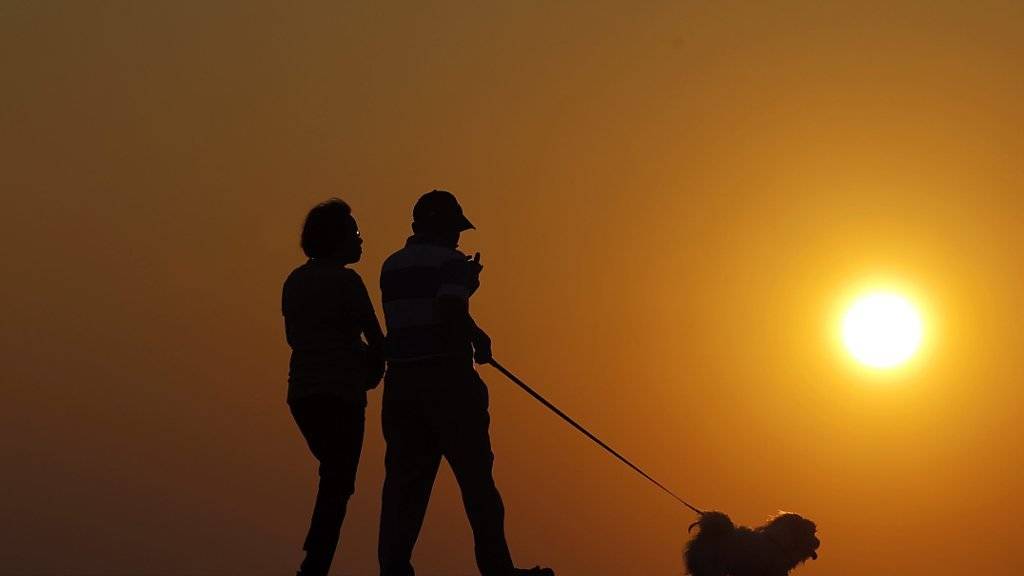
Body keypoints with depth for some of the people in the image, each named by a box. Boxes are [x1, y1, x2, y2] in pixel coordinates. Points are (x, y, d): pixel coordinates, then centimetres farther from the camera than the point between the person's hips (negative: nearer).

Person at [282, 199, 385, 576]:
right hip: (340, 392, -7)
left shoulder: (294, 281, 12)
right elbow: (376, 338, -9)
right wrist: (374, 365, 13)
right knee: (338, 485, -2)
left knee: (334, 477, 21)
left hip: (301, 392, 7)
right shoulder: (345, 280, -10)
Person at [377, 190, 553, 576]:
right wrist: (479, 339, 0)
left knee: (404, 480, 5)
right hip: (447, 379, -6)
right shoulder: (449, 261, -5)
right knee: (475, 475, 0)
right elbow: (452, 314, -19)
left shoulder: (391, 267, 17)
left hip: (401, 381, 6)